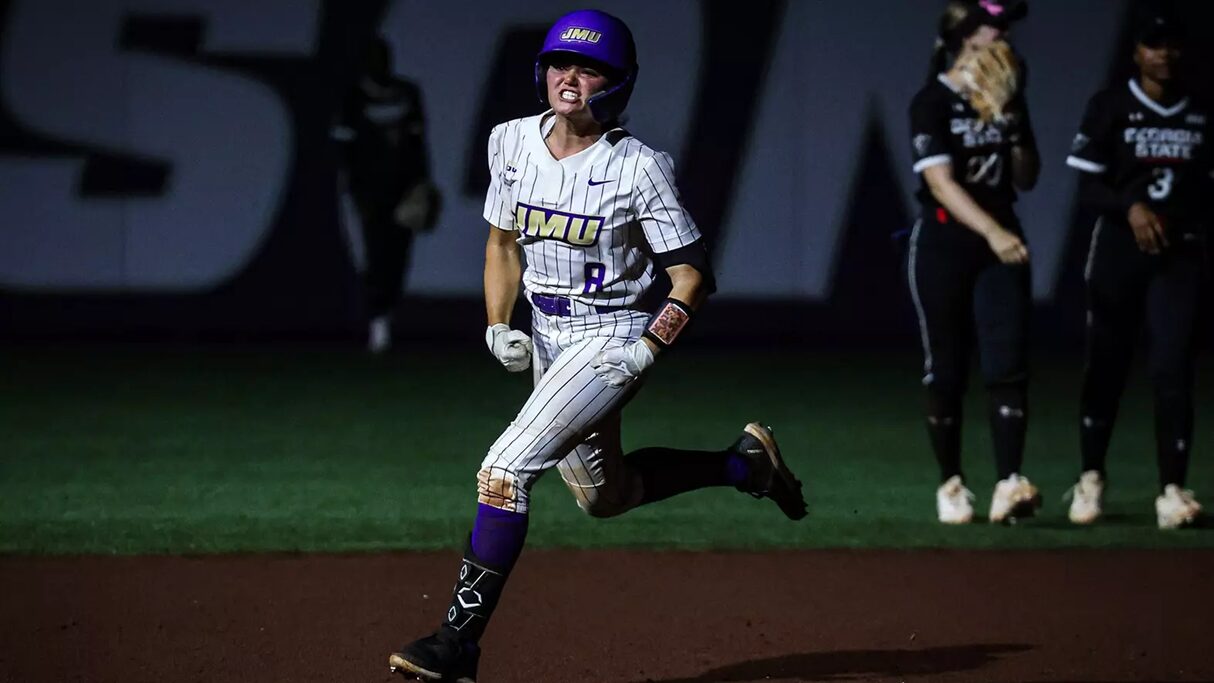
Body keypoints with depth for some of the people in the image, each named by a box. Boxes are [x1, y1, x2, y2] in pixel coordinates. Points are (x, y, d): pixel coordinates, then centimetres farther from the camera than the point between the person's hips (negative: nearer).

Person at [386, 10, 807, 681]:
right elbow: (503, 242, 13)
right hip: (546, 337, 8)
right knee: (605, 496, 20)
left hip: (611, 336, -8)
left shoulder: (638, 168, -17)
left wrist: (652, 346, -28)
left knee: (505, 469, -21)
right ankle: (745, 461, 39)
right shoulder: (513, 143, -2)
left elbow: (692, 272, -12)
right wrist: (498, 326, 1)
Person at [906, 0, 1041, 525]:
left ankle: (1009, 486, -19)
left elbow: (1026, 179, 10)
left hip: (1000, 245, 4)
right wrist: (993, 232, -36)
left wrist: (1011, 120, -6)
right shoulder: (932, 103, -10)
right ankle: (951, 485, 15)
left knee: (1007, 364, -10)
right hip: (943, 246, -4)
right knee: (946, 370, 3)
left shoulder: (1008, 98, 9)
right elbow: (940, 182, -22)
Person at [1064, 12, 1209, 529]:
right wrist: (1131, 207, -22)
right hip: (1119, 250, -1)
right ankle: (1090, 477, 22)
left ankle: (1172, 489, -11)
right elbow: (1088, 188, -4)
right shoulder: (1110, 107, 0)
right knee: (1106, 365, 6)